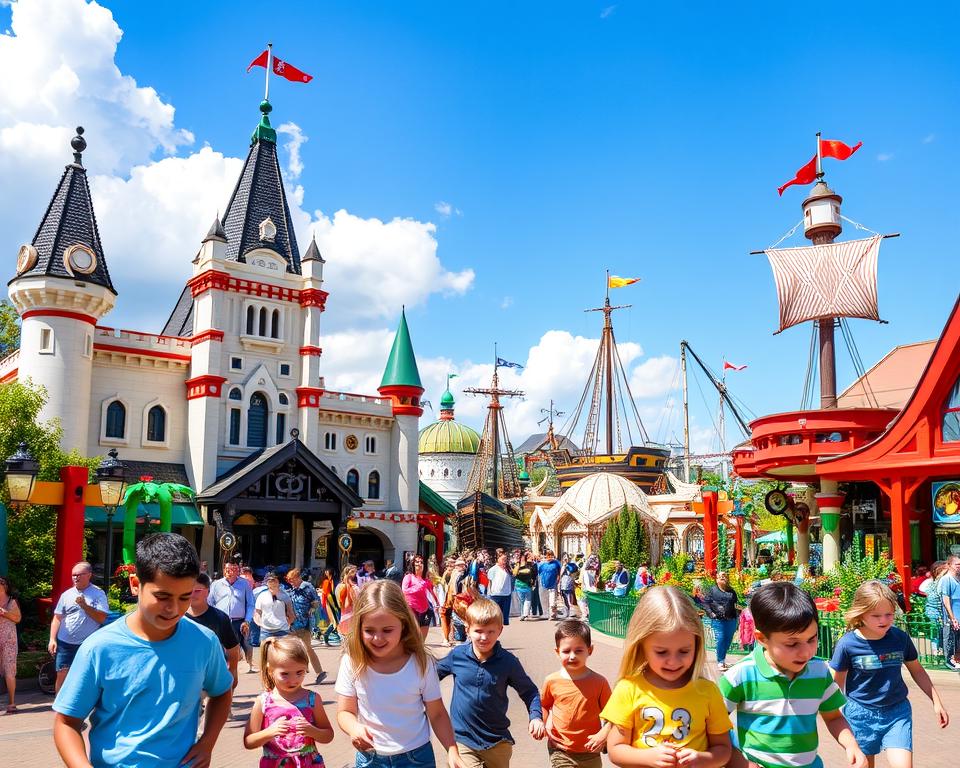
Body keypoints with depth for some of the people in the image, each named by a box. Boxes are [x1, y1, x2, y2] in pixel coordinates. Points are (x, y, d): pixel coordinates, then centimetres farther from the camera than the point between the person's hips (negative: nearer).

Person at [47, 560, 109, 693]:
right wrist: (52, 639, -3)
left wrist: (85, 605, -19)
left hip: (88, 645, -2)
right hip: (65, 643, 2)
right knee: (62, 675, 1)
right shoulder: (67, 594, 6)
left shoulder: (98, 594, -3)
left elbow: (101, 618, -10)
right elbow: (57, 619, 7)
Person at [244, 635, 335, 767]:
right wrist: (269, 732, -20)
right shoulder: (263, 702, -8)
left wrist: (312, 731, -19)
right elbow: (248, 743, -4)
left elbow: (328, 736, 0)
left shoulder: (312, 699, -6)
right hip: (273, 764, 0)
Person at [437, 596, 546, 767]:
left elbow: (529, 692, 2)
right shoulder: (457, 655, -8)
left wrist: (536, 716, -13)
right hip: (463, 739, -1)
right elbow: (433, 673, 11)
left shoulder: (508, 661, -9)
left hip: (497, 741, 1)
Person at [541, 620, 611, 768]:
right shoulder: (552, 681, -5)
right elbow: (544, 705, 13)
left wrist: (603, 735, -15)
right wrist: (545, 723, -2)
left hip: (590, 752, 1)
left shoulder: (599, 682, -8)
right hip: (560, 752, -1)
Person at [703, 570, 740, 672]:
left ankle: (723, 659, 24)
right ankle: (720, 662, -2)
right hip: (718, 620, -4)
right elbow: (705, 602, 2)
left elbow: (736, 604, 18)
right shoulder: (712, 590, 3)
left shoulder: (732, 591, 14)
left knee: (728, 640, 8)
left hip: (731, 620, 4)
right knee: (720, 640, -10)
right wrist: (711, 613, -10)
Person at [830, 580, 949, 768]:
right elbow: (837, 683, -4)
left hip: (897, 711, 1)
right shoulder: (848, 644, -16)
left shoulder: (900, 638, -8)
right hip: (861, 713, -1)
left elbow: (917, 670, 9)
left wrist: (936, 702, 10)